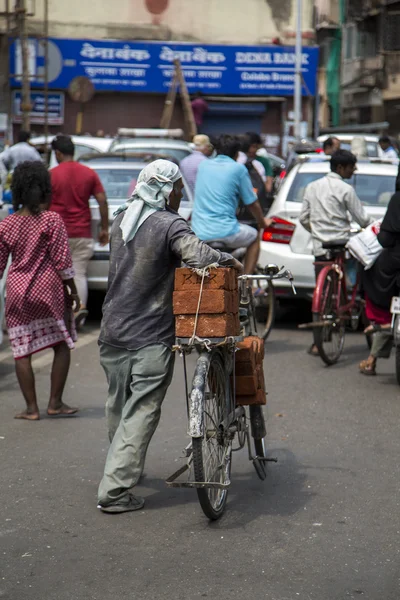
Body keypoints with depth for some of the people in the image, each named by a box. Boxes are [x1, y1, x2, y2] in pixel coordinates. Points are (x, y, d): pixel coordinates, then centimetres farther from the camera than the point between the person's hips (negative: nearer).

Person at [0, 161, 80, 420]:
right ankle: (55, 402, 11)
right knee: (62, 345, 11)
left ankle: (31, 408, 9)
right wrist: (73, 289, -1)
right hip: (49, 290, -2)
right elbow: (62, 260, -9)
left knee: (22, 351, 7)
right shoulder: (53, 220, -7)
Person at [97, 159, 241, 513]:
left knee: (119, 407, 22)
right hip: (150, 338, -7)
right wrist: (232, 262, -11)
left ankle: (123, 467, 41)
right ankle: (115, 490, -7)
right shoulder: (170, 225, -15)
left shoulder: (121, 220, 8)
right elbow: (199, 257, -31)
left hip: (113, 330, 7)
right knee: (140, 413, -3)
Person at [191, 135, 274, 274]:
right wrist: (263, 222, 24)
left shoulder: (203, 165, 13)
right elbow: (252, 204, 4)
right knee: (254, 236, 24)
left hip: (198, 233, 5)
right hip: (225, 231, -5)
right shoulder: (238, 169, -1)